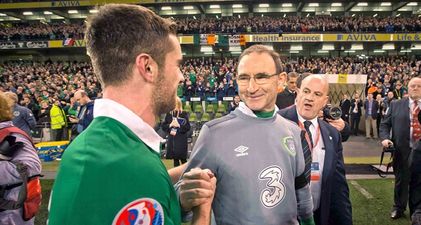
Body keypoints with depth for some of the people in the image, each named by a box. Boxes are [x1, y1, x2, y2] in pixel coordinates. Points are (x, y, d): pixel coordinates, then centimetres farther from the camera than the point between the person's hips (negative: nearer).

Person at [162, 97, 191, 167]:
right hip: (171, 140, 3)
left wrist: (179, 125, -20)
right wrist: (170, 125, -13)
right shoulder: (168, 114, 5)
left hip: (181, 140, -3)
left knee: (183, 159, 1)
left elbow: (188, 127, -7)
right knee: (175, 159, 10)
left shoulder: (184, 114, -3)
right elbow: (163, 126, 5)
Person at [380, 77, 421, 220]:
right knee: (401, 181, 12)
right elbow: (385, 124, 5)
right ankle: (398, 208, 31)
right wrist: (385, 138, -12)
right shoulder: (396, 104, 3)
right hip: (402, 150, 0)